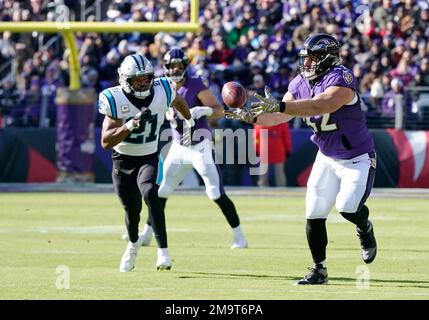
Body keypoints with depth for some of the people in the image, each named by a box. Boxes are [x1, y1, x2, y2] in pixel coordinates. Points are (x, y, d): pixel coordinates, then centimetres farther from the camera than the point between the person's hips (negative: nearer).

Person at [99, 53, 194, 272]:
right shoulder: (116, 100, -21)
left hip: (149, 158, 0)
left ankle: (163, 250, -31)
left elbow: (178, 102, 13)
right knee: (131, 209, 9)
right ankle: (133, 243, 44)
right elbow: (106, 141, -26)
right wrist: (131, 124, -39)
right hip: (123, 161, 0)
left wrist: (189, 120, 32)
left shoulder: (162, 91, -14)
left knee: (149, 192, -28)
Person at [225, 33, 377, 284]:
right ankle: (319, 270, 15)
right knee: (314, 214, 1)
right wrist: (251, 117, -15)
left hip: (357, 158, -7)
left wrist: (279, 106, -50)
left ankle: (365, 229, 15)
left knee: (348, 207, -22)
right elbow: (279, 116, 3)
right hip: (327, 157, 7)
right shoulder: (301, 83, -3)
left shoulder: (341, 79, -27)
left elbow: (319, 106, -43)